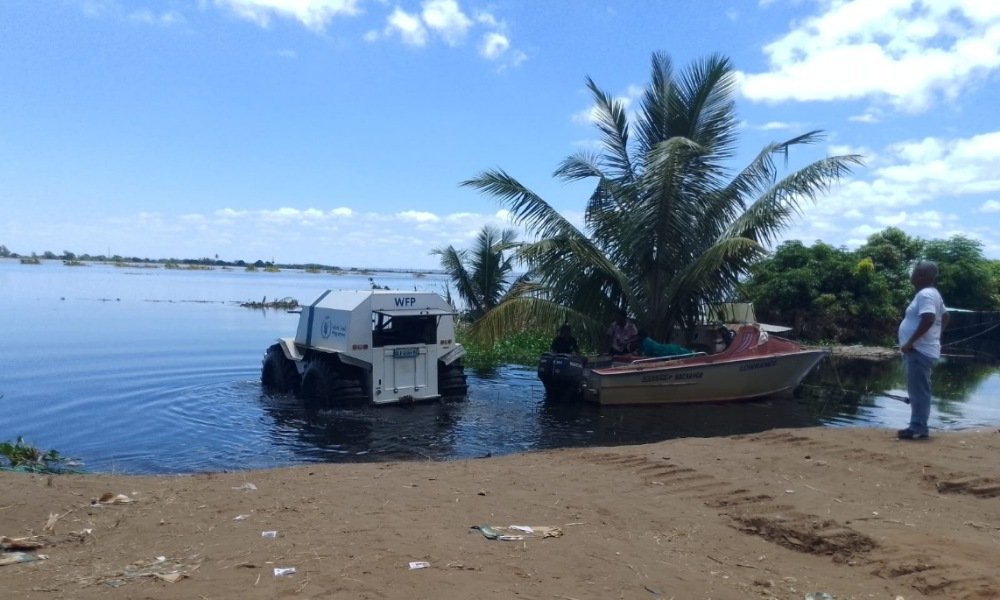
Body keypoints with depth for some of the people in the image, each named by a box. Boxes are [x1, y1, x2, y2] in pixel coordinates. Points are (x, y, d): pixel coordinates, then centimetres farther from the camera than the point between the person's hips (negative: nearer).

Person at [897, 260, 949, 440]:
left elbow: (928, 319, -28)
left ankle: (918, 428, -6)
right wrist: (934, 335, 22)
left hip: (919, 351, -11)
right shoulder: (931, 293, 18)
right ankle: (917, 427, 18)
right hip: (921, 350, 11)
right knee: (918, 390, 13)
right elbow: (945, 317, 27)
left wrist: (910, 342, -24)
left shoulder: (925, 294, -15)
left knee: (918, 391, -8)